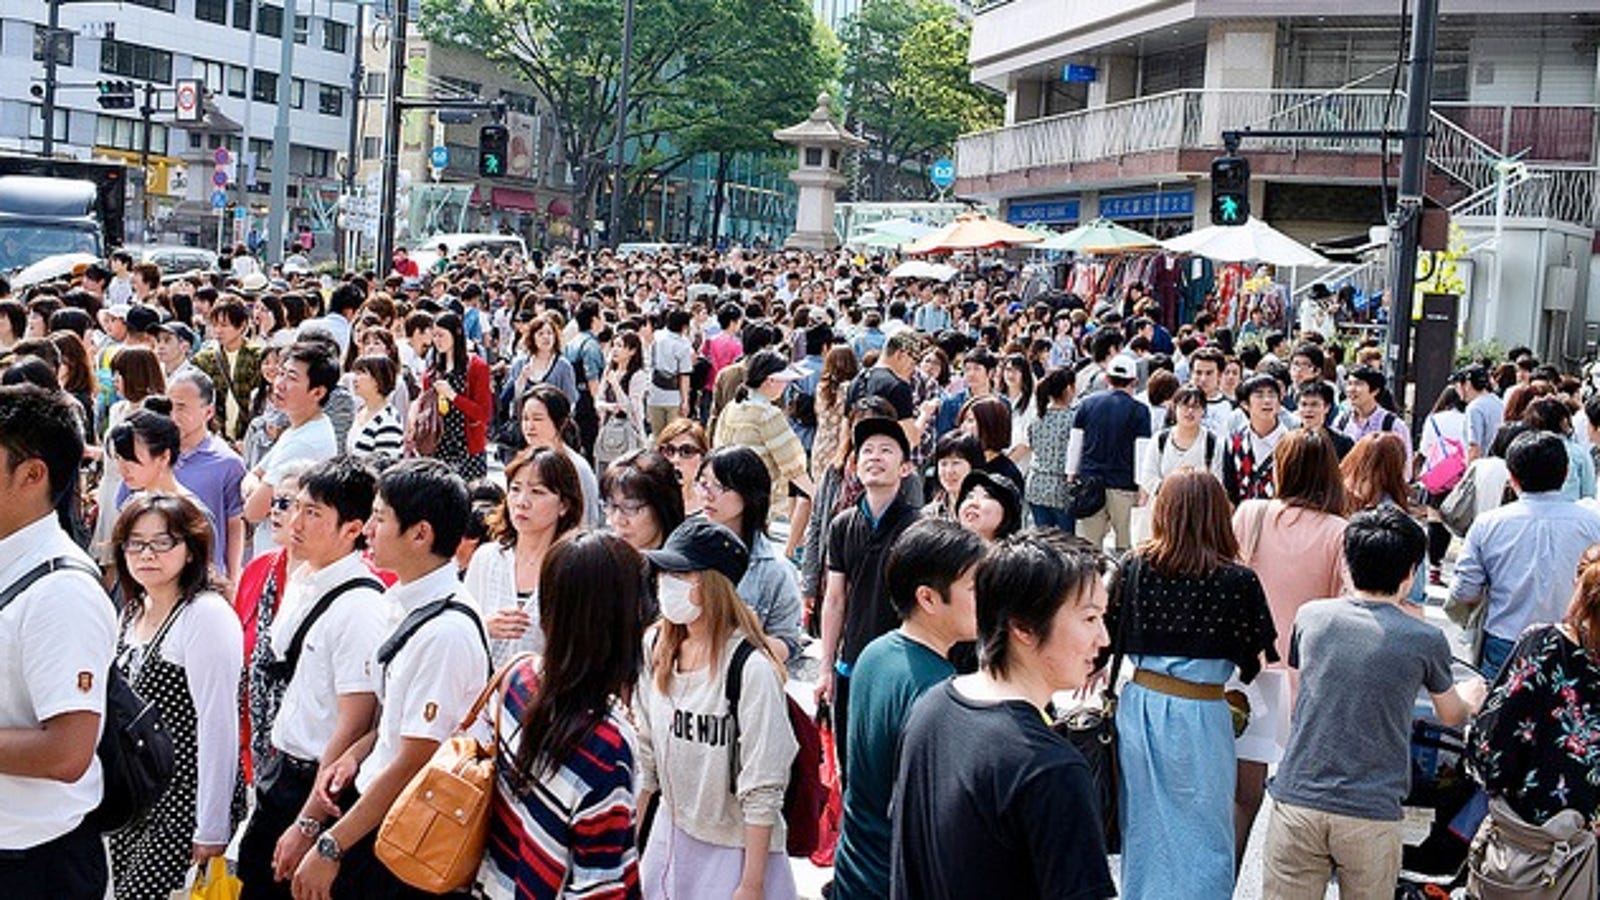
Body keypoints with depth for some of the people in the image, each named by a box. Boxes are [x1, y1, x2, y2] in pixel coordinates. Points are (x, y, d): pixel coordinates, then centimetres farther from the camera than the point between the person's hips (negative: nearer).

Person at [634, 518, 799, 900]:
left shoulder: (751, 668, -21)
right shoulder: (655, 648, -2)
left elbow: (762, 792, -17)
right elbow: (645, 752, 9)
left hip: (736, 849, -5)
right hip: (669, 836, 5)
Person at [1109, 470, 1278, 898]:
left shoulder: (1134, 567, -4)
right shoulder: (1237, 581, -12)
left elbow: (1108, 636, 2)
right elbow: (1252, 662, -4)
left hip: (1140, 705, 3)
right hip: (1199, 715, -3)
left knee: (1145, 827, 17)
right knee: (1200, 835, 10)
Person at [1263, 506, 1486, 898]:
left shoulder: (1311, 616, 2)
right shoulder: (1426, 640, -4)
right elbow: (1451, 715, 16)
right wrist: (1471, 698, 41)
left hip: (1297, 803, 2)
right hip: (1372, 814, -1)